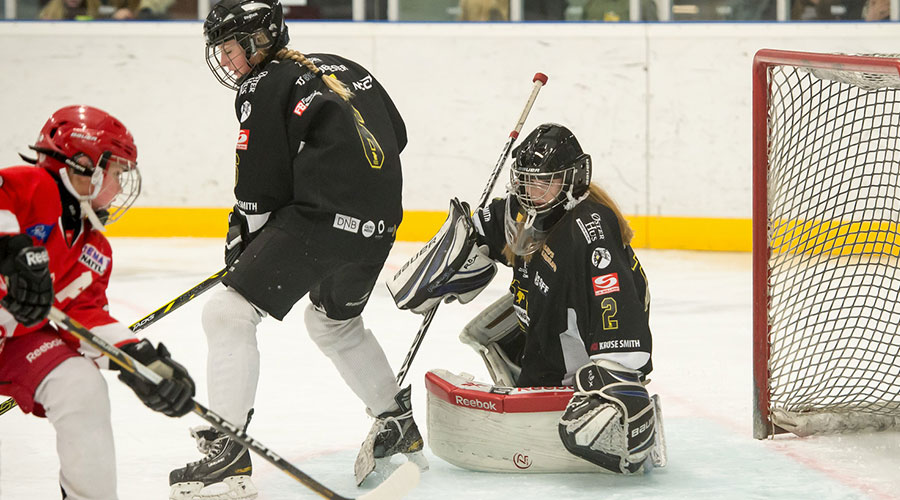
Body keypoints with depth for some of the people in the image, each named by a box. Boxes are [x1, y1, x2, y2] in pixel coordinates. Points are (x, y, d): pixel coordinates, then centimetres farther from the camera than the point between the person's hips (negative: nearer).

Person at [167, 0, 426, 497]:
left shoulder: (263, 89, -3)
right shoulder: (340, 68, 19)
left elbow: (261, 190, -5)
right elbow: (395, 135, 24)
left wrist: (241, 238, 11)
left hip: (322, 216, -9)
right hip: (380, 222, 9)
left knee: (229, 312, -7)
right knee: (334, 321, 32)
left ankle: (226, 450, -15)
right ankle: (400, 426, 38)